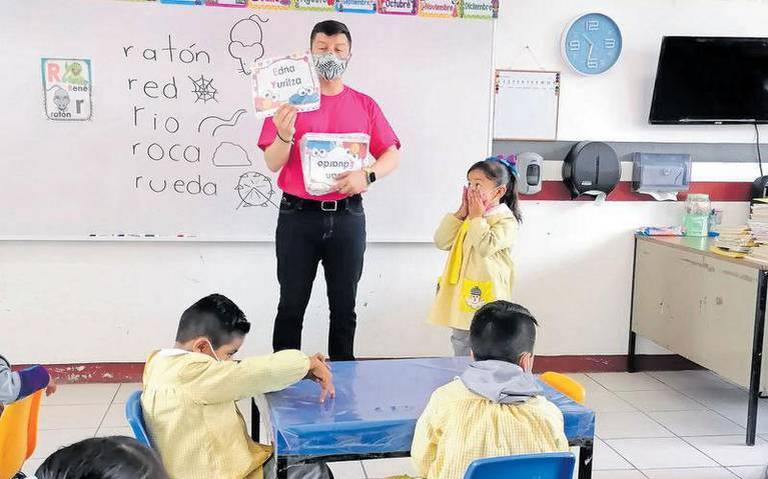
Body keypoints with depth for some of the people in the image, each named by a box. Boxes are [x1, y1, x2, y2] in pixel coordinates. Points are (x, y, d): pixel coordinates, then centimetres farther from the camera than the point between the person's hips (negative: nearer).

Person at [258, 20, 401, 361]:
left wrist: (367, 176, -13)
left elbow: (392, 155, 6)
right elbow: (273, 164, -2)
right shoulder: (291, 101, 2)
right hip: (298, 216, -1)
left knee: (344, 307, 10)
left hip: (347, 217, 2)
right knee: (291, 306, 6)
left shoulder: (364, 105, 7)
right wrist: (284, 135, -22)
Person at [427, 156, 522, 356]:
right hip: (460, 294, 7)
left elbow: (485, 246, -25)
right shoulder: (466, 215, 11)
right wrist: (460, 213, -5)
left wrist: (476, 217, -14)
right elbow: (442, 242, 1)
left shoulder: (506, 220, -10)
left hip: (485, 296, -7)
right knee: (460, 346, 17)